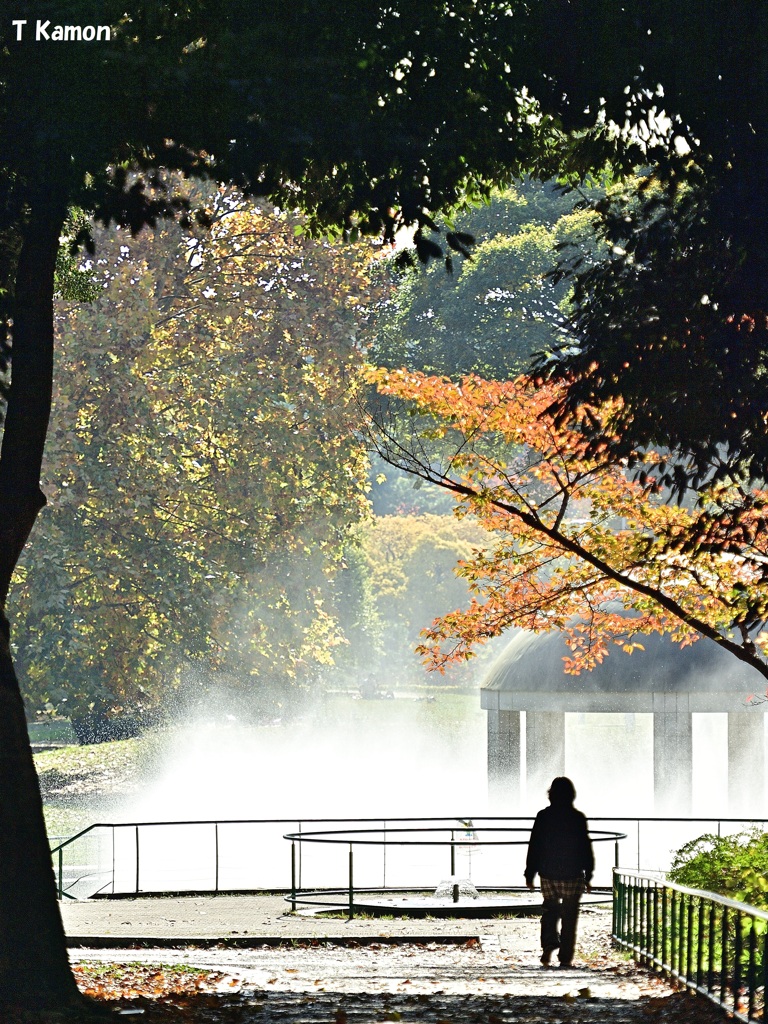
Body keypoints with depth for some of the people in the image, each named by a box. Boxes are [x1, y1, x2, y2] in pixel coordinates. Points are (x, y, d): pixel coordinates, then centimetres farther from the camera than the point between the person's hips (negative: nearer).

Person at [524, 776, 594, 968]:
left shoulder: (543, 817, -3)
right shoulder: (578, 818, -6)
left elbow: (534, 847, 0)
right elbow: (586, 849, -2)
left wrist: (530, 874, 8)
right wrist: (588, 876, 6)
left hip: (548, 873, 1)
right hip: (573, 874, -1)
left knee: (550, 910, 16)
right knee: (569, 916, 6)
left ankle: (549, 944, -6)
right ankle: (565, 957, 4)